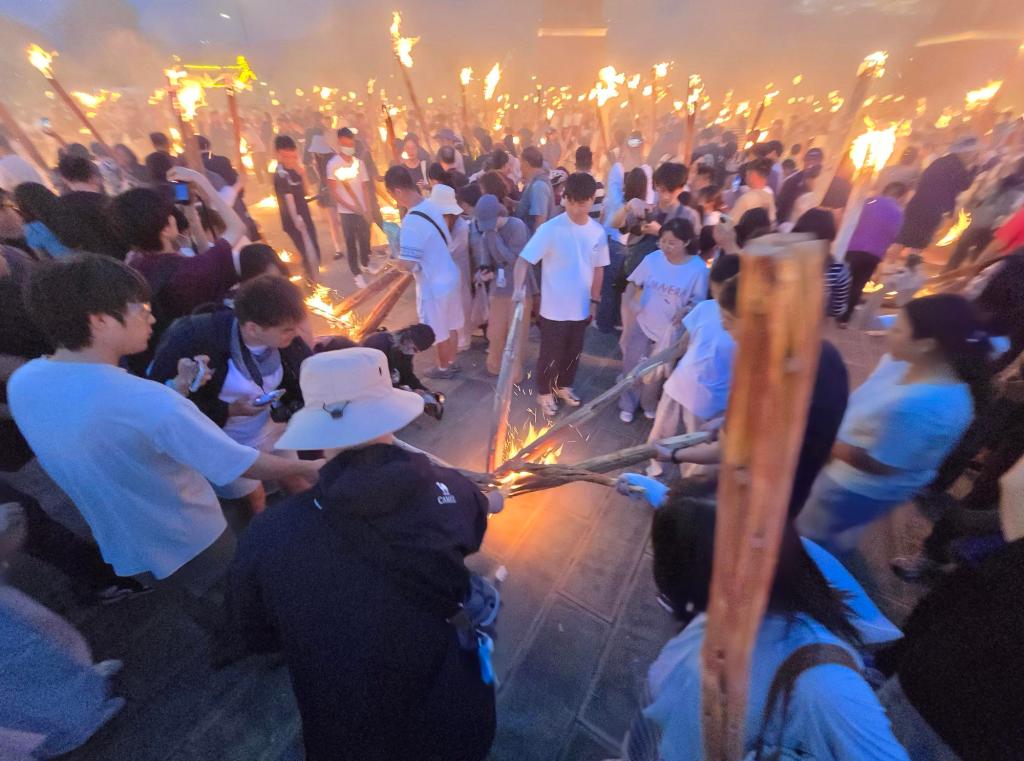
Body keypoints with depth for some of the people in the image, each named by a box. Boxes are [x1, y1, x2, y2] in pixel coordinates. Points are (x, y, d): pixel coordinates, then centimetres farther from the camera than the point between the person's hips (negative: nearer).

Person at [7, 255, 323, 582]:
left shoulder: (21, 382, -11)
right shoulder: (146, 400, -37)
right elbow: (242, 465, -31)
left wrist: (179, 387, -7)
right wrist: (309, 467, -16)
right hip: (192, 547, -7)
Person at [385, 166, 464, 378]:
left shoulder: (411, 222, -27)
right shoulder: (432, 206, -2)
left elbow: (406, 264, -28)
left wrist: (398, 258, -7)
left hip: (433, 285, -8)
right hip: (449, 276, 8)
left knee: (439, 332, 13)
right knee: (450, 326, 22)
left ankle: (444, 368, 33)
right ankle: (452, 362, 41)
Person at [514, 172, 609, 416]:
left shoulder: (598, 232, -1)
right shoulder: (550, 229, -17)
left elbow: (598, 268, 8)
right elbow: (524, 259, -21)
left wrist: (594, 301, 10)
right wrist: (519, 287, -38)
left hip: (581, 308, 5)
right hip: (554, 308, -5)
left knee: (573, 353, 21)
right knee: (550, 355, 10)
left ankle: (563, 386, 45)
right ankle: (545, 393, 33)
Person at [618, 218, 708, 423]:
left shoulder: (698, 268, -16)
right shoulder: (652, 258, -10)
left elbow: (698, 299, -9)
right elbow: (634, 282, 1)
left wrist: (686, 310, -30)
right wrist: (629, 297, -19)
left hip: (669, 330, -1)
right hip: (642, 324, 2)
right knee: (632, 367, 11)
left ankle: (649, 405, 46)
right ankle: (628, 405, 35)